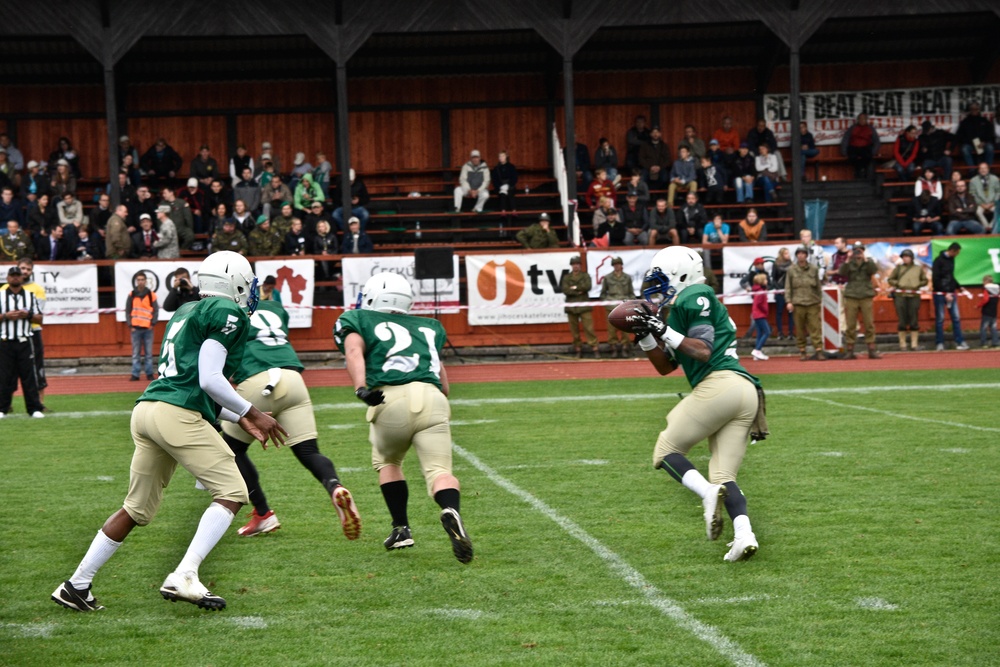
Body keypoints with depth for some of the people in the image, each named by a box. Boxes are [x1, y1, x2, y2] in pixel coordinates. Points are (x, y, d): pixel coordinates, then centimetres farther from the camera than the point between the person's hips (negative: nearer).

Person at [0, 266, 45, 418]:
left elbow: (40, 319, 11)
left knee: (29, 375, -2)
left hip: (24, 342, 1)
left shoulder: (30, 296, 12)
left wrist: (28, 315, -7)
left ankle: (34, 408, 0)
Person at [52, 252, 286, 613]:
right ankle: (184, 576, -14)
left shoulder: (187, 312, 25)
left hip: (147, 409, 9)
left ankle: (76, 585, 20)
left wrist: (239, 418, 29)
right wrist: (252, 414, -2)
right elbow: (210, 380, -12)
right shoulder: (227, 314, -3)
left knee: (138, 508, 18)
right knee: (231, 493, -1)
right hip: (178, 416, -9)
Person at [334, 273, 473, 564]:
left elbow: (354, 351, 1)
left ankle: (401, 529, 22)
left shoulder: (357, 320, 23)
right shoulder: (428, 327, 32)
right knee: (439, 471, -4)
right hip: (432, 398, 1)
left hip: (392, 400, -1)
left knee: (387, 462, 27)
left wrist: (361, 388, -14)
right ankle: (451, 510, -35)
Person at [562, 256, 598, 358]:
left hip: (584, 306, -2)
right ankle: (578, 350, 12)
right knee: (574, 330, 4)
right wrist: (578, 292, -12)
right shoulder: (566, 277, 9)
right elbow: (565, 290, -6)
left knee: (589, 328, -8)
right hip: (571, 307, 2)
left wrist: (575, 288, -7)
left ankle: (595, 349, -7)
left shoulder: (585, 276, 8)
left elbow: (587, 286, -10)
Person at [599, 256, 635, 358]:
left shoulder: (627, 278, 11)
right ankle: (614, 349, 5)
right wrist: (604, 301, 3)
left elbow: (631, 292, 13)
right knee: (612, 329, -2)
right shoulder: (607, 278, 9)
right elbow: (603, 292, 14)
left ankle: (624, 349, 3)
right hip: (611, 306, 0)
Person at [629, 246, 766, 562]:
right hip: (747, 394, 9)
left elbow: (703, 351, -10)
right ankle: (744, 534, -17)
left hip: (720, 384, -9)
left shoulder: (693, 298, 0)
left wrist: (666, 332, -11)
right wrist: (644, 336, 16)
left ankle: (708, 493, -24)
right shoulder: (676, 310, 28)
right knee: (724, 476, 5)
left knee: (666, 451, 1)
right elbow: (665, 366, 28)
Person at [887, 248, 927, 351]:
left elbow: (924, 281, 15)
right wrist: (898, 284, -6)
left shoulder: (919, 268, 10)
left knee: (914, 321, 0)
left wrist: (917, 285, -3)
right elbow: (890, 279, 11)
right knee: (902, 320, -2)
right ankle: (902, 344, 3)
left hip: (914, 296, 0)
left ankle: (914, 344, 5)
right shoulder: (899, 267, 8)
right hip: (900, 296, 0)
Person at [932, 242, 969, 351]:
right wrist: (946, 293, -18)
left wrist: (958, 287, 12)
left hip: (951, 293, 7)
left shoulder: (951, 260, 11)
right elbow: (935, 279, -15)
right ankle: (940, 343, 4)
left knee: (956, 318, 3)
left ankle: (959, 342, 4)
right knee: (940, 319, -1)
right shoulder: (938, 260, -12)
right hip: (940, 294, -7)